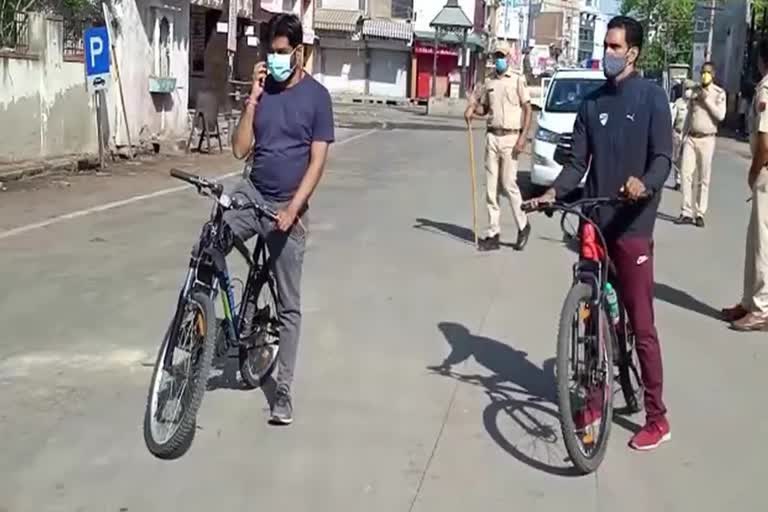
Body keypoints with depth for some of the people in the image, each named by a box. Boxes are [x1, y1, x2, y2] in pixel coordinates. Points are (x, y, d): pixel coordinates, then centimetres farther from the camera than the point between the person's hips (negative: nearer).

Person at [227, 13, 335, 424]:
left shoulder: (316, 96, -5)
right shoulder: (262, 90, 5)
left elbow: (317, 161, -10)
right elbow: (240, 150, 0)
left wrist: (292, 208, -20)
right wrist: (252, 100, -9)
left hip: (288, 207, -3)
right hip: (251, 194, 3)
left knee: (288, 306, 3)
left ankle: (283, 390, 11)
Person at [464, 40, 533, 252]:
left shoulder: (518, 79, -2)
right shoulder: (489, 82, 13)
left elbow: (527, 109, -5)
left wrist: (523, 137, -14)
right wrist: (472, 109, 0)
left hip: (510, 138, -5)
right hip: (492, 137, 5)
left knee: (509, 184, -6)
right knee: (491, 187, 4)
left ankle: (523, 226, 14)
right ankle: (493, 234, 8)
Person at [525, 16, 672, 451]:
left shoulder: (652, 97, -3)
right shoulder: (592, 103, 12)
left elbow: (663, 158, -10)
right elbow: (579, 162, 8)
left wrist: (644, 184, -32)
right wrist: (553, 192, -11)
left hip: (632, 227, -5)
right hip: (594, 224, 5)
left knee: (641, 324, -3)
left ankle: (657, 417, 7)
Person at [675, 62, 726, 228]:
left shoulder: (719, 93, -1)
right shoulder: (694, 90, 11)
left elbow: (720, 115, -13)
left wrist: (707, 99, -14)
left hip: (706, 139, -3)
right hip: (691, 137, 3)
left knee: (703, 178, 0)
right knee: (686, 173, -4)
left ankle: (700, 214, 6)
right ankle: (686, 212, 0)